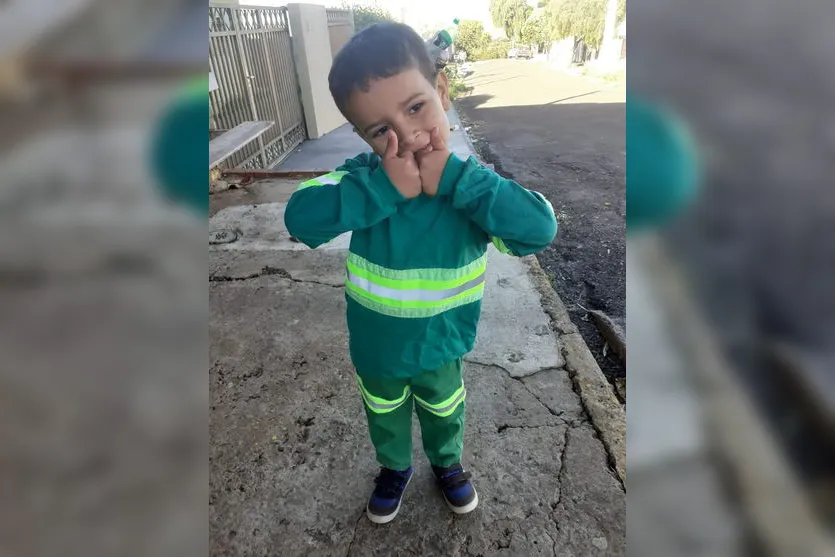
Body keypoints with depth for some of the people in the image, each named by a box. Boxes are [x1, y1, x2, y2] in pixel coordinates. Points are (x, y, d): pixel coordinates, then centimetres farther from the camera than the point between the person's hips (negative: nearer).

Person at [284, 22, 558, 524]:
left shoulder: (473, 180, -22)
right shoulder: (363, 175, -21)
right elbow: (301, 218, -34)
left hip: (441, 346, 0)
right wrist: (385, 188, -41)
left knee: (445, 414, 29)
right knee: (385, 418, 29)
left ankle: (447, 463, 62)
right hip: (375, 347, 1)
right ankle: (395, 469, 61)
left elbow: (541, 228, -36)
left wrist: (454, 179, -39)